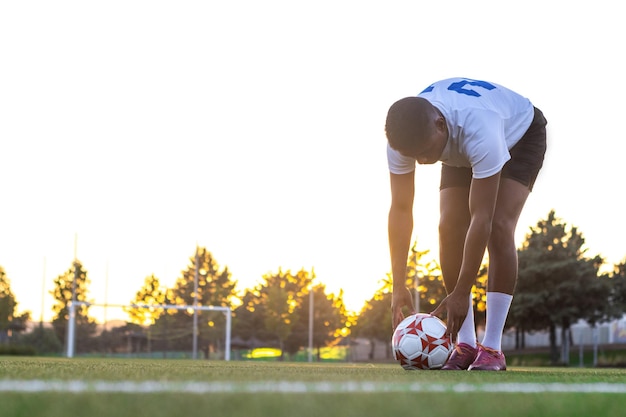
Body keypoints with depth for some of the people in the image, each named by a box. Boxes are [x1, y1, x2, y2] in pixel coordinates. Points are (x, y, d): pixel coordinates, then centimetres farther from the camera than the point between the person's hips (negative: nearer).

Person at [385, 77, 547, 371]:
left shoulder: (479, 129, -47)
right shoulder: (404, 137, -31)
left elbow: (481, 219, -43)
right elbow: (400, 209, -23)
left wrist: (461, 294, -40)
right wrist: (399, 286, -24)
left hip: (520, 134, -5)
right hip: (461, 152, 5)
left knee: (499, 226, -24)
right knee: (450, 228, -14)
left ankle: (492, 348, -19)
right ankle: (465, 345, -5)